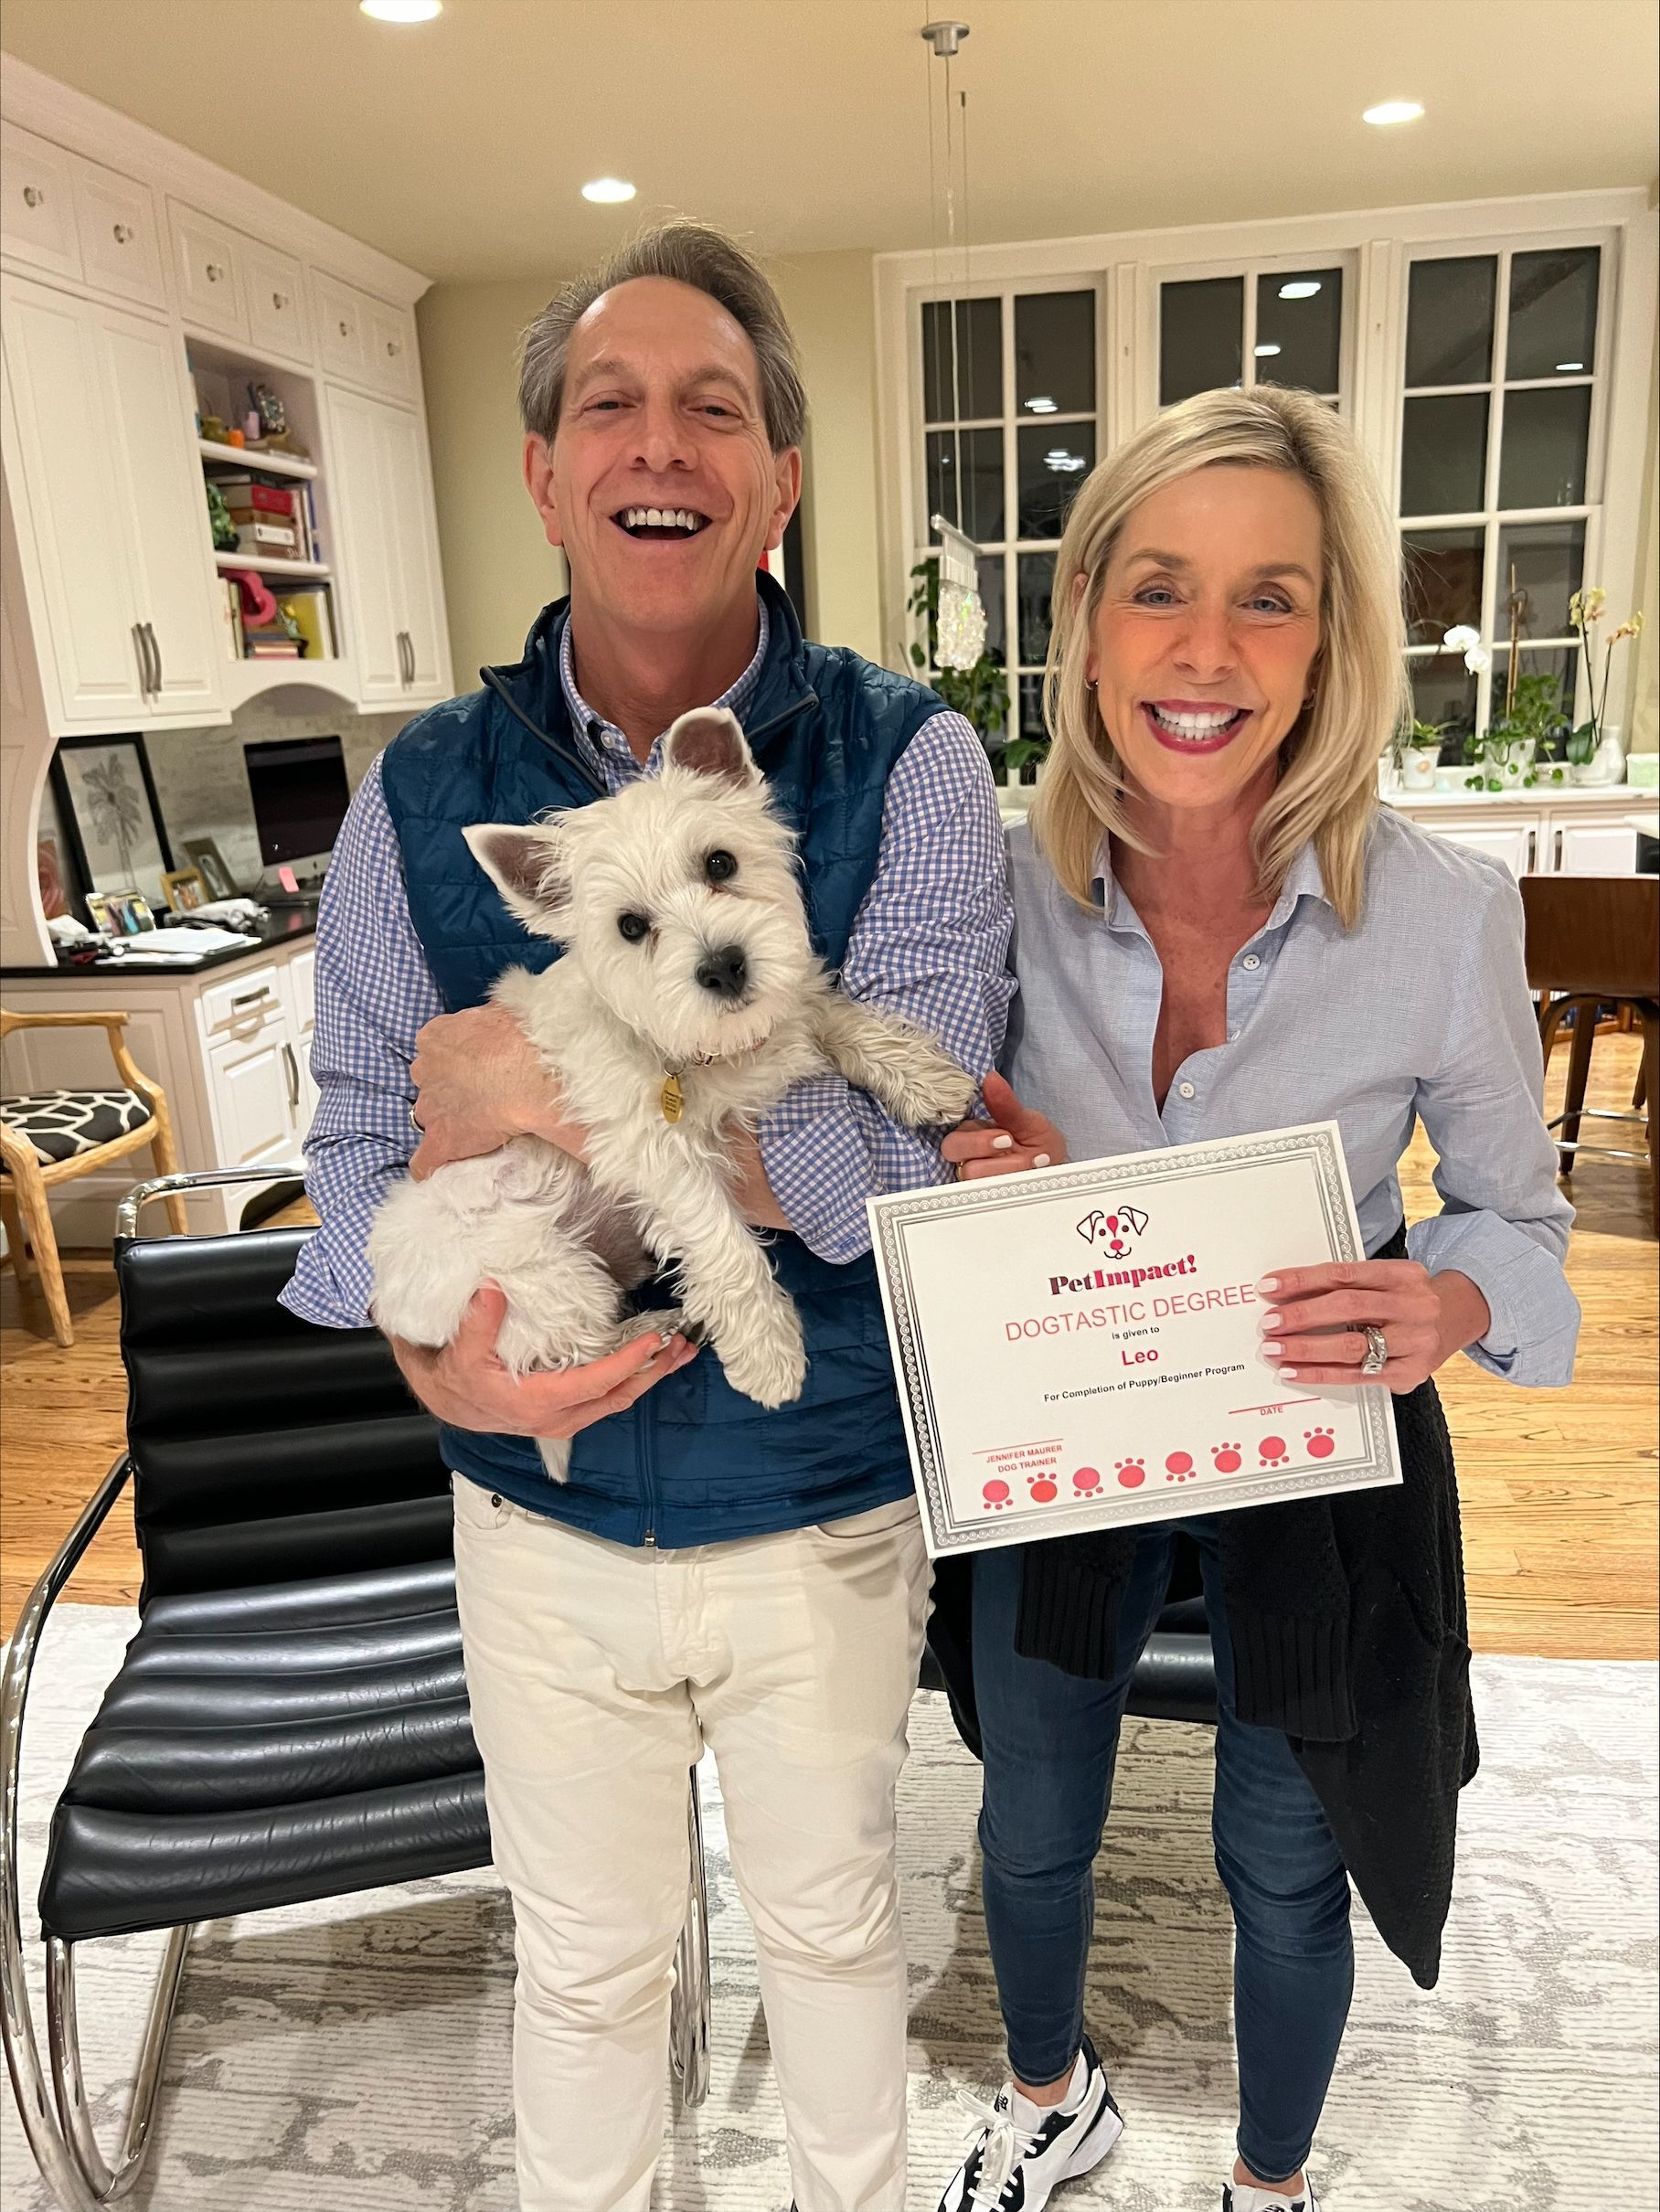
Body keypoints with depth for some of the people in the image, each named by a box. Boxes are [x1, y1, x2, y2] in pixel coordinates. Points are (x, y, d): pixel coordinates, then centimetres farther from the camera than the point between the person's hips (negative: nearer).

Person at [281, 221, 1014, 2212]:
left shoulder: (902, 763, -14)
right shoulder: (423, 790, -5)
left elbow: (904, 1152, -24)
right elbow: (362, 1145, -3)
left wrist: (546, 1087, -25)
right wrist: (437, 1358, -21)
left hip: (827, 1518, -1)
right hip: (541, 1520, 2)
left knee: (829, 1921, 26)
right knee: (584, 1963, 24)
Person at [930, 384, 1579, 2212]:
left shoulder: (1444, 915, -20)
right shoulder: (1001, 889, -15)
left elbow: (1521, 1215, -6)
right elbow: (942, 1162, 0)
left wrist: (1451, 1306, -28)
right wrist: (996, 1184, -24)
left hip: (1317, 1463, -1)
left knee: (1283, 1872, 22)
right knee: (1031, 1834, 24)